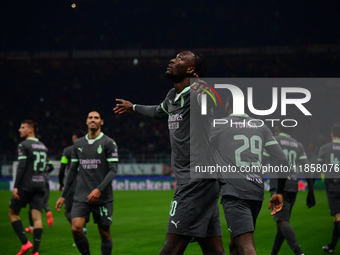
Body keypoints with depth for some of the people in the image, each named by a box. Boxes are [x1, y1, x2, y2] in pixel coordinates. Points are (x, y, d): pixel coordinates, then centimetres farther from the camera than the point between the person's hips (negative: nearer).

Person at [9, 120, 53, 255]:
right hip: (40, 185, 6)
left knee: (13, 213, 9)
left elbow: (21, 166, -15)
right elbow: (48, 166, 18)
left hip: (26, 185, -6)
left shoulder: (24, 145, -7)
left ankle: (25, 243, -4)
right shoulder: (43, 146, 15)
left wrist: (16, 186, -16)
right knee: (37, 217, -1)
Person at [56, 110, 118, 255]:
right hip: (81, 196, 3)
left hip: (102, 196, -3)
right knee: (76, 228, -14)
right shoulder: (78, 144, 12)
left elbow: (113, 170, -8)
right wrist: (63, 196, 14)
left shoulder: (109, 143, -2)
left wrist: (99, 189, -20)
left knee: (104, 232, 2)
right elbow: (73, 170, 17)